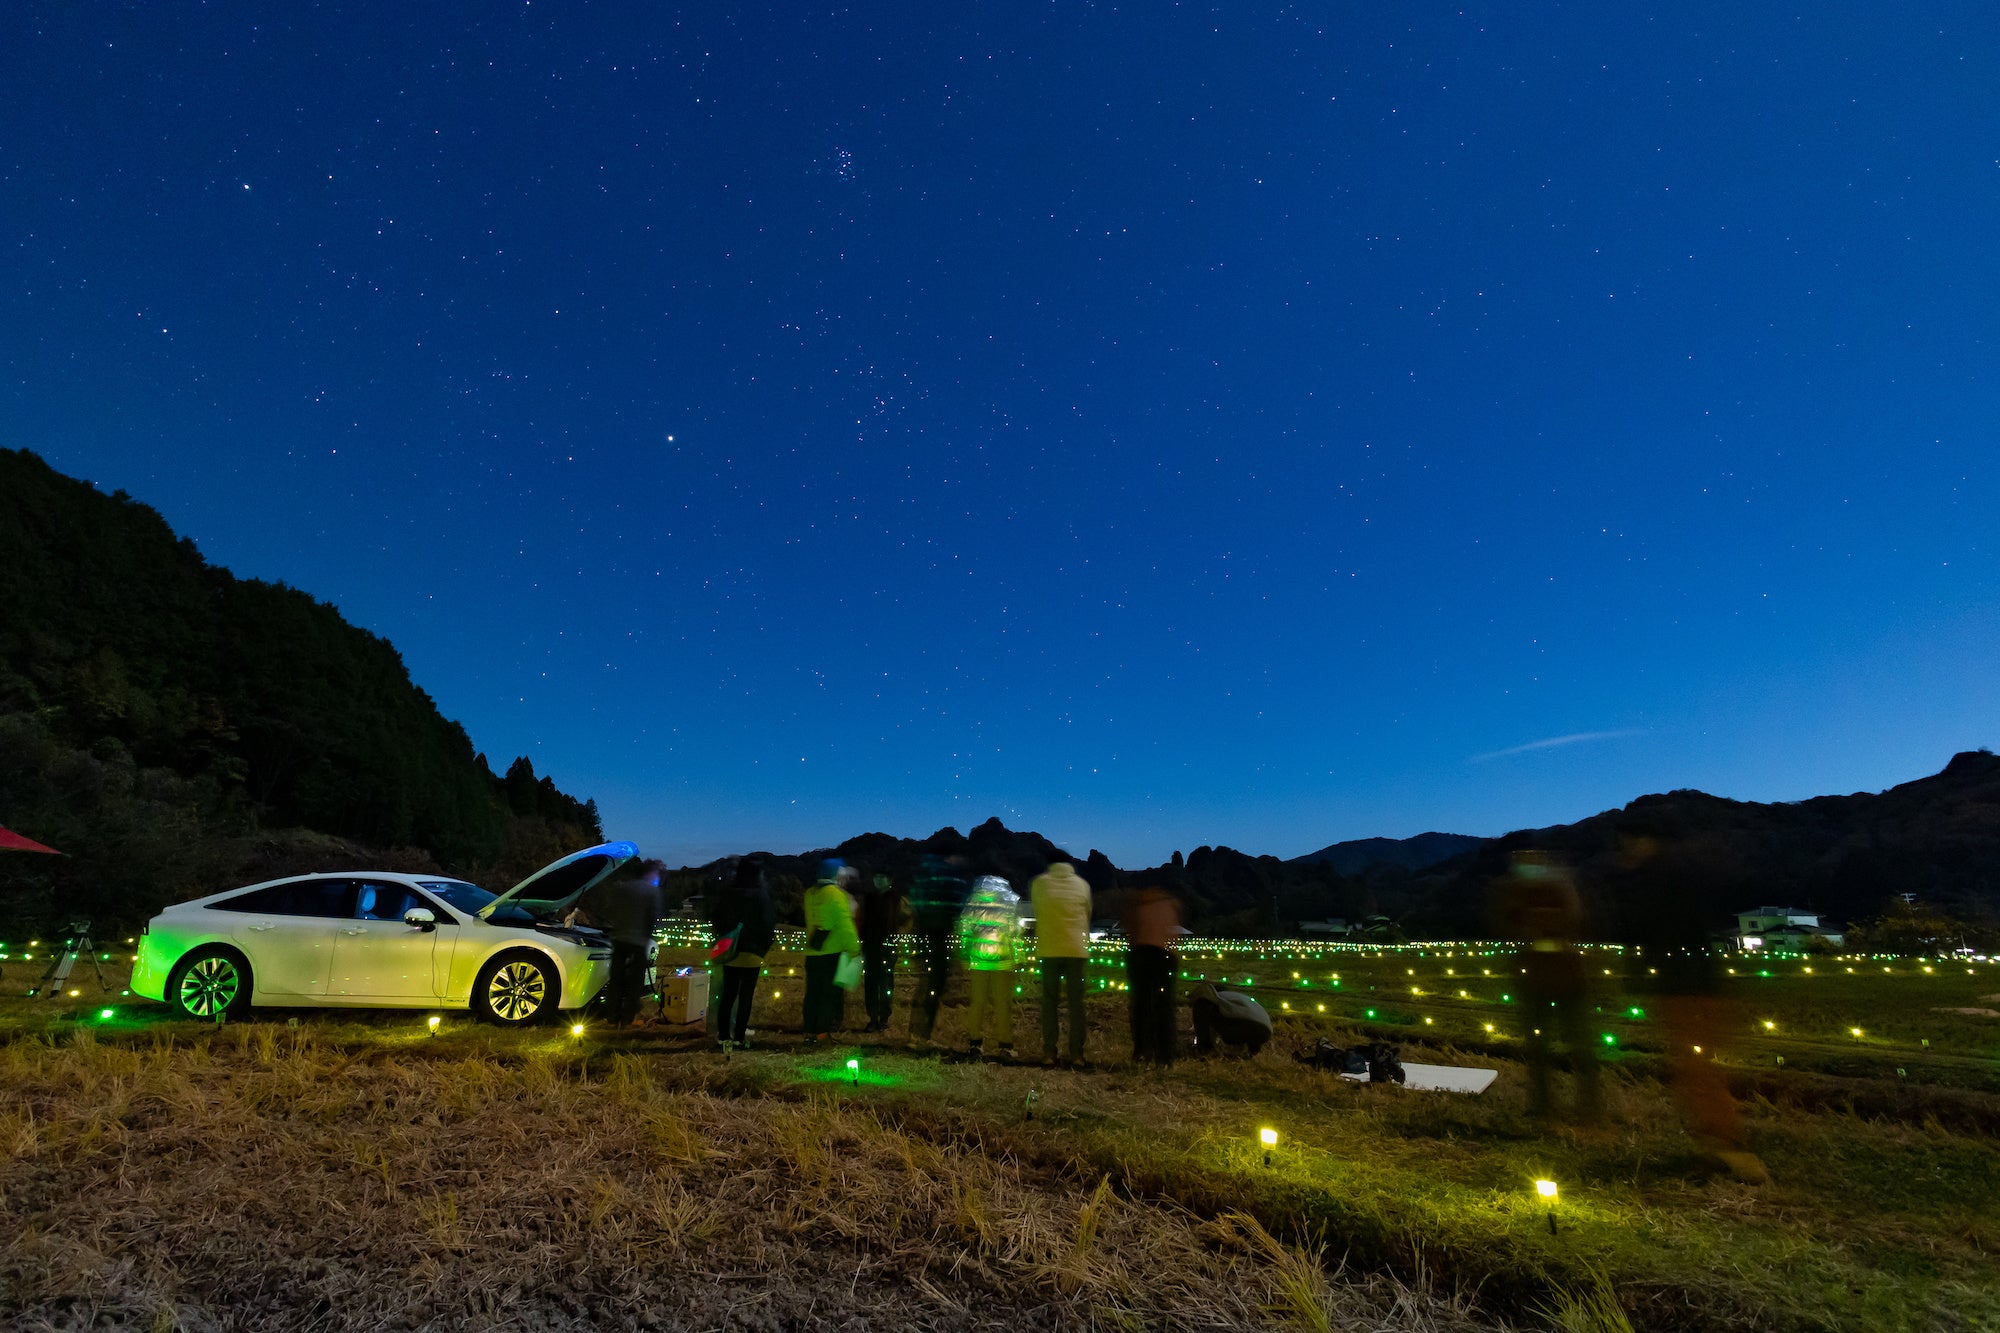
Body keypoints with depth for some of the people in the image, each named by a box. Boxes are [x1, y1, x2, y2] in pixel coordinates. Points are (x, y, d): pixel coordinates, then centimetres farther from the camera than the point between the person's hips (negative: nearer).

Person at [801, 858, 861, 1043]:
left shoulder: (810, 893, 7)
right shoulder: (836, 894, -15)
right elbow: (845, 924, -17)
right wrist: (854, 947, -11)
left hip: (812, 953, 6)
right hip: (833, 952, -6)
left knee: (812, 992, 12)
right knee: (830, 993, 4)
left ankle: (809, 1031, 14)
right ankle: (821, 1032, 5)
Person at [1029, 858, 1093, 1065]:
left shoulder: (1039, 883, 1)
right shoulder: (1082, 884, 6)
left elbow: (1035, 910, 11)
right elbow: (1088, 915, 13)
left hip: (1049, 950, -1)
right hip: (1077, 950, 1)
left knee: (1049, 1001, 7)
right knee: (1076, 1002, 7)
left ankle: (1049, 1052, 5)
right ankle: (1076, 1053, 7)